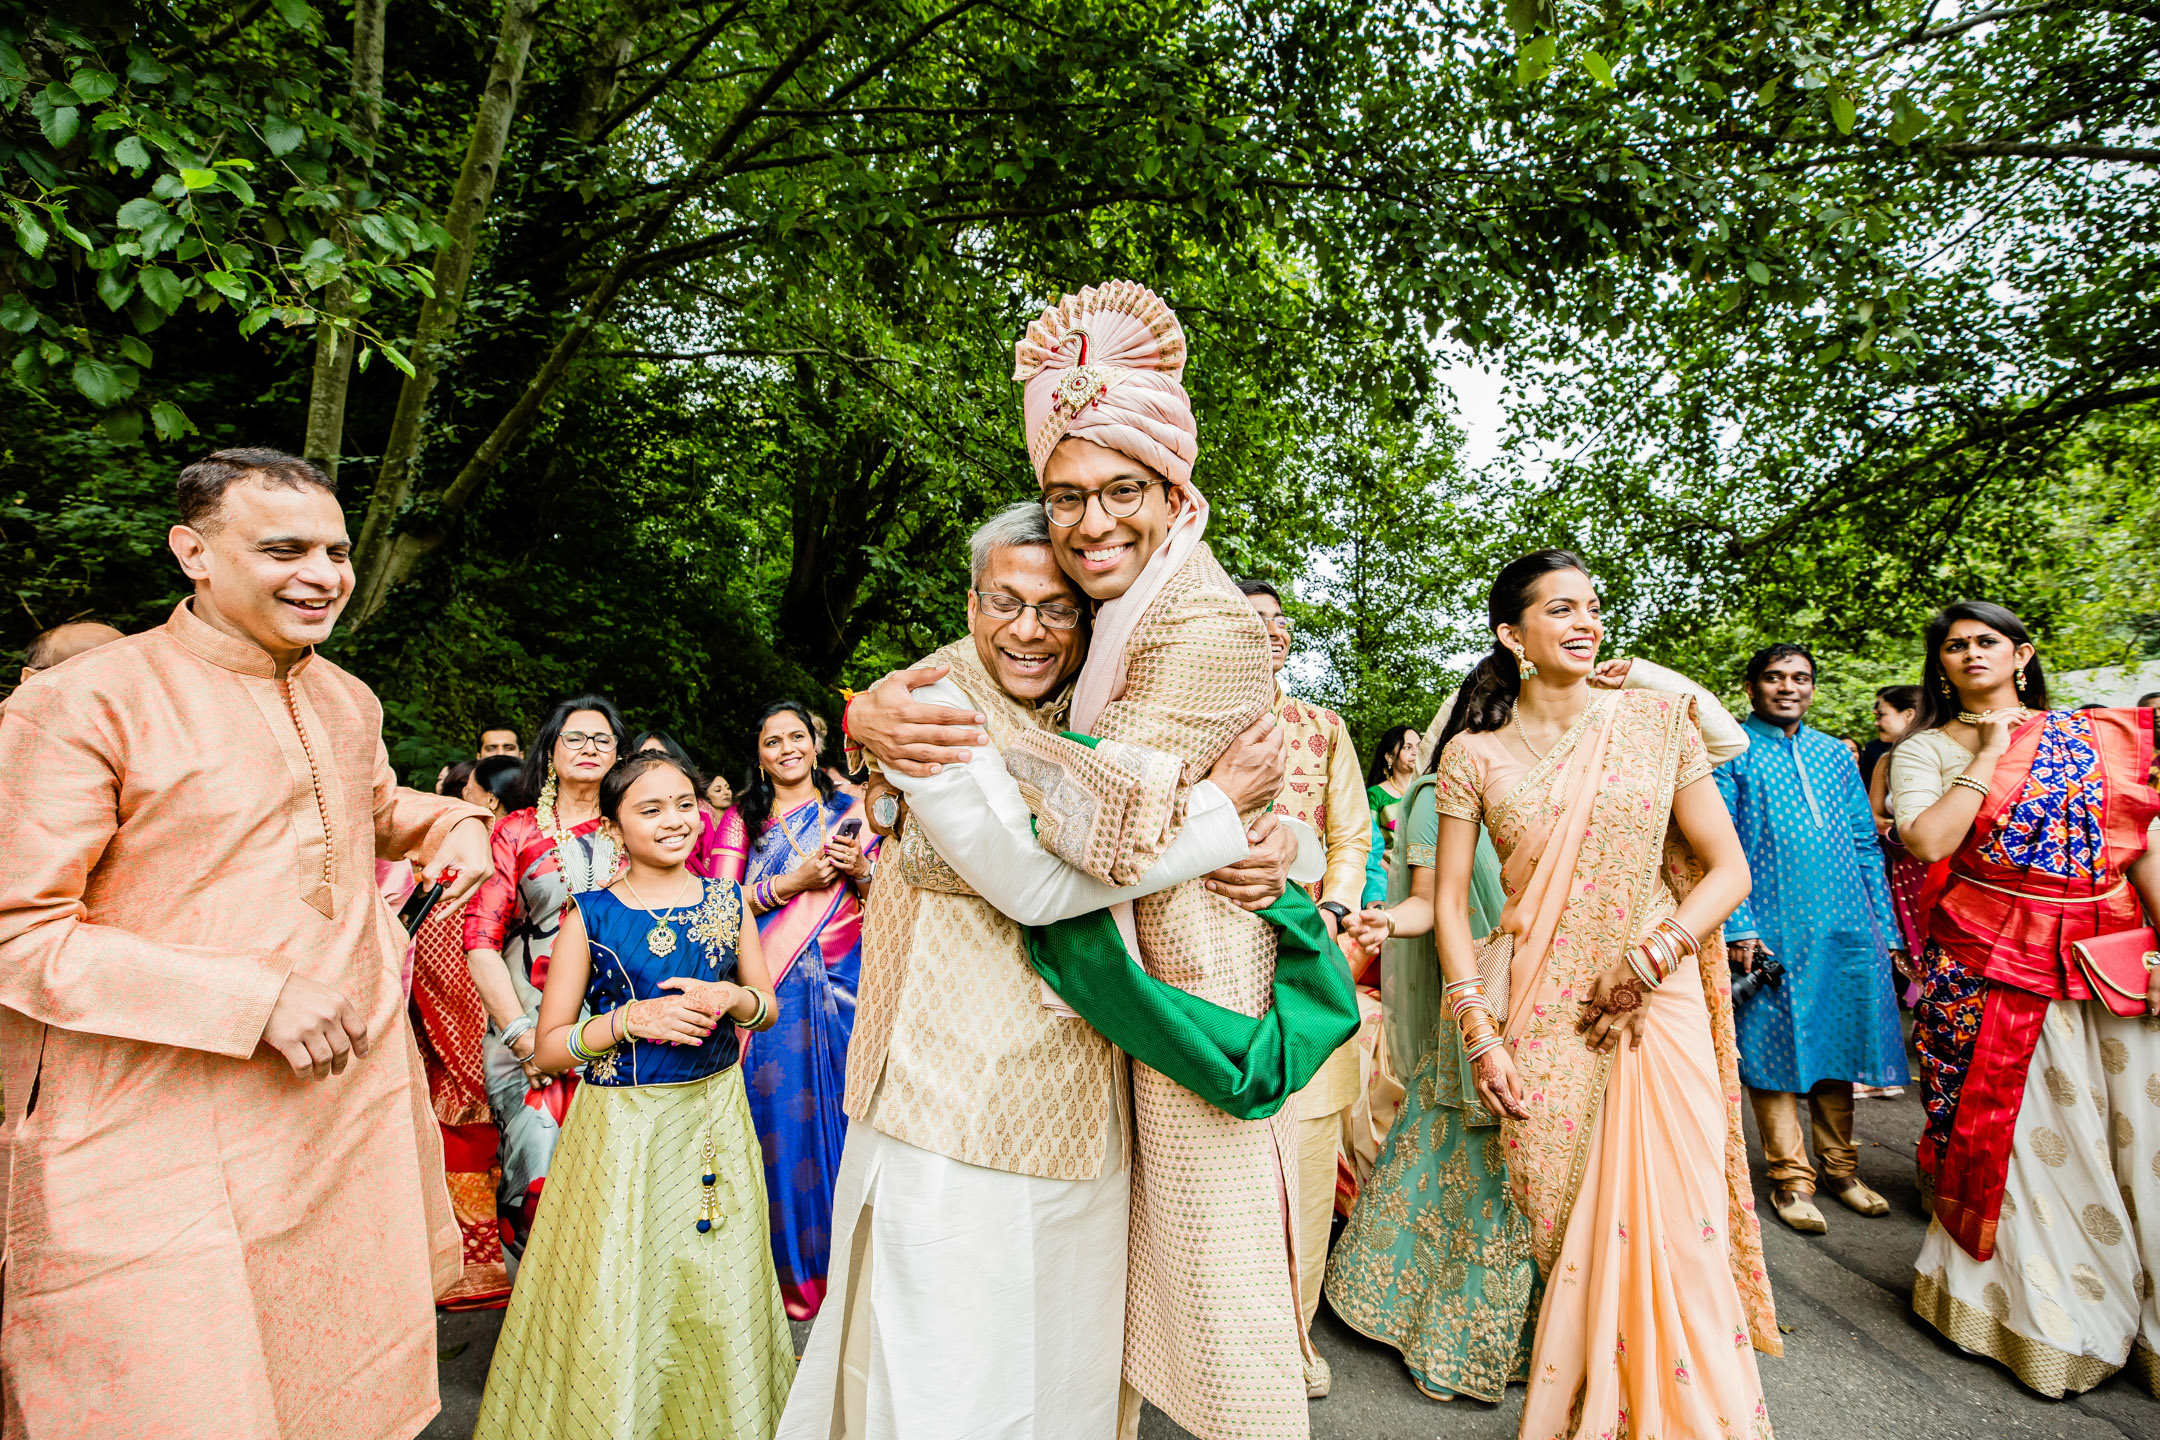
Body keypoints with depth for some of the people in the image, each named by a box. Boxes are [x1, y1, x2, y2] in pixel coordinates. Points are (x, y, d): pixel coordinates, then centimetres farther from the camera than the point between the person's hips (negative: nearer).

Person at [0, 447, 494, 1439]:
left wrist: (451, 824, 6)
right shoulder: (83, 705, -13)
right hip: (169, 1147, -6)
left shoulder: (347, 699, 9)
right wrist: (257, 998, -22)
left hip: (360, 1094, 7)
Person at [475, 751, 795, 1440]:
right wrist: (631, 1020, -20)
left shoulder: (726, 901, 1)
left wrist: (729, 999, -12)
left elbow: (768, 1009, 10)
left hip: (716, 1113, 3)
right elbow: (548, 1047, -4)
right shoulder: (589, 915, -6)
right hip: (621, 1126, -2)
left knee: (719, 1293, 12)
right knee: (619, 1304, 4)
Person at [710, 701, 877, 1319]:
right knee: (782, 1112, 1)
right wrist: (790, 883, -13)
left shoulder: (851, 810, 10)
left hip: (843, 983, 0)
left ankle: (844, 1259, 19)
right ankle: (792, 1268, 17)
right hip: (770, 987, 0)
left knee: (841, 1106, 2)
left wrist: (859, 870, -12)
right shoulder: (741, 819, 9)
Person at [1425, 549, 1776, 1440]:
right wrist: (1478, 1031, -6)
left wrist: (1653, 956, -11)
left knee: (1676, 1225, 0)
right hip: (1542, 1016, 0)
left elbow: (1729, 868, 2)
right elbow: (1449, 899, 0)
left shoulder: (1656, 721, 0)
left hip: (1659, 1002, 1)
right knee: (1562, 1230, 6)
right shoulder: (1474, 753, -2)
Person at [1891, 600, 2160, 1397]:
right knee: (2018, 1129, 4)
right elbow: (1925, 841, -14)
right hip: (1995, 964, -3)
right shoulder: (1927, 749, 2)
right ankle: (2045, 1314, 21)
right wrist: (1987, 758, -9)